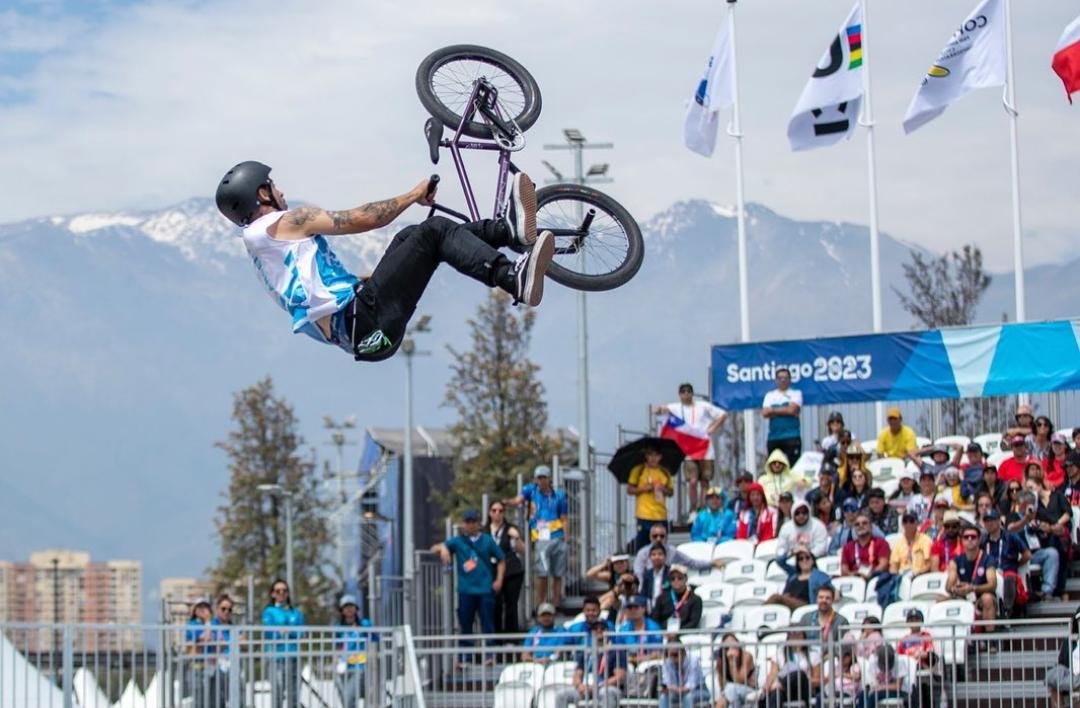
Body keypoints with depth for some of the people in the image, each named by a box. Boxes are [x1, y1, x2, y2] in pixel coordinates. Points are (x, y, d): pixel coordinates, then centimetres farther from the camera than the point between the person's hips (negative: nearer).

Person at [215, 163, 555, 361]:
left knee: (412, 238, 17)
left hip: (357, 331, 10)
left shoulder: (257, 240, 26)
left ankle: (512, 229, 6)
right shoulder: (283, 224, -2)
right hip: (363, 321, -10)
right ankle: (516, 280, -29)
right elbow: (363, 219, -7)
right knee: (432, 231, -12)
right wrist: (414, 195, 6)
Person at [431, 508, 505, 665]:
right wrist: (443, 548, -23)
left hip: (486, 589, -1)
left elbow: (501, 560, 11)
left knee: (488, 624, -4)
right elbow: (435, 548, 1)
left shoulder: (487, 541, 7)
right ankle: (465, 657, 10)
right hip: (466, 591, 1)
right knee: (465, 625, 5)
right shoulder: (458, 541, 8)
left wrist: (499, 579, -1)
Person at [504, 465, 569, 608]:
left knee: (558, 574, 7)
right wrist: (507, 502, -29)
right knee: (542, 573, -14)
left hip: (558, 538, 3)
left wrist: (565, 537, 1)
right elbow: (518, 500, -9)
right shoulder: (531, 490, 8)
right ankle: (540, 606, -9)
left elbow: (564, 519, 13)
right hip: (541, 539, -3)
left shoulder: (559, 495, 12)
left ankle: (556, 605, 16)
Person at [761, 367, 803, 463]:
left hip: (791, 437, -3)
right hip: (773, 437, 3)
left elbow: (792, 409, -10)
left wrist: (773, 410, 0)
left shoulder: (796, 394, 6)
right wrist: (785, 411, -5)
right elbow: (765, 413, -1)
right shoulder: (770, 395, 14)